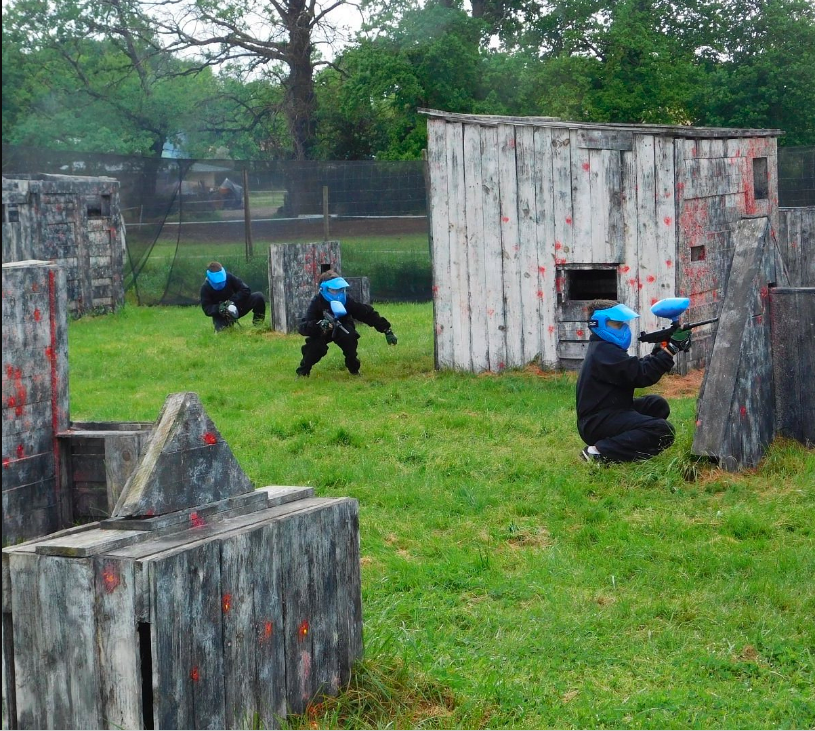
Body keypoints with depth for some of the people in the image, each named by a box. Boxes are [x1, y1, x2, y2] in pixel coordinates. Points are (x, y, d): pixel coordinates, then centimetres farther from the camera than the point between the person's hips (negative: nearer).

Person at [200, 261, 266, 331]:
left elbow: (246, 290, -16)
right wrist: (219, 308, -36)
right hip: (220, 315, -1)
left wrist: (232, 301, -28)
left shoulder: (229, 277, -13)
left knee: (258, 297, -19)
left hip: (235, 308, 1)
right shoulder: (205, 288, -15)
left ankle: (258, 325, -3)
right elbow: (206, 309, -16)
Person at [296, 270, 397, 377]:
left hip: (342, 330, 1)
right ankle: (303, 372, -8)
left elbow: (368, 313, -24)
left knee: (349, 337, -31)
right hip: (322, 333, -1)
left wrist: (387, 331, -28)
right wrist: (319, 325, -60)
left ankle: (354, 369, -11)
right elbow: (302, 327, -39)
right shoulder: (317, 302, -30)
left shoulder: (347, 299, -28)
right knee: (315, 345, -32)